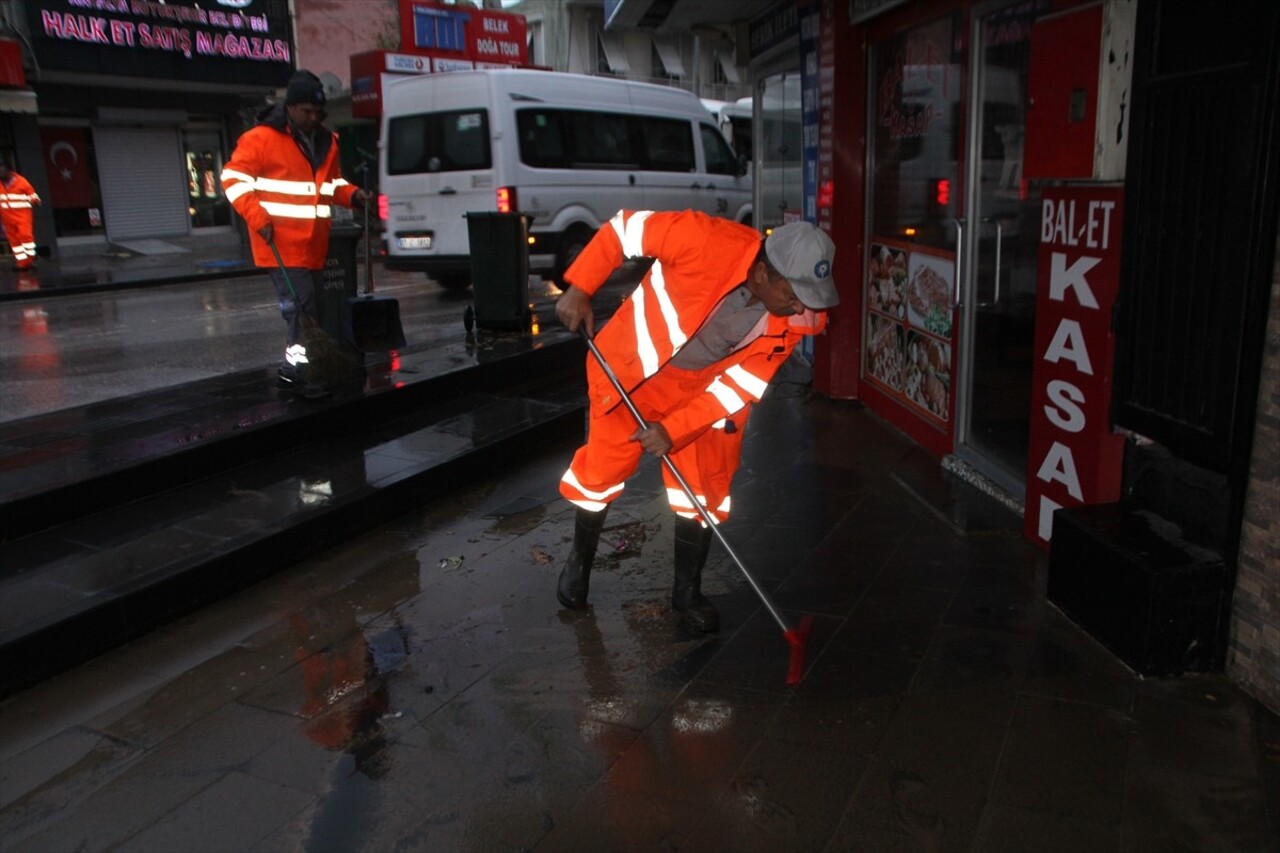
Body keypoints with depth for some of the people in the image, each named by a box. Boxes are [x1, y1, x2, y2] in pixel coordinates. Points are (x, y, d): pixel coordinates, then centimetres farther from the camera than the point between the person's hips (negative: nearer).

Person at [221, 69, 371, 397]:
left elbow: (332, 182, 24)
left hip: (313, 245, 7)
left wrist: (352, 194, 3)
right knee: (302, 306, -12)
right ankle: (299, 369, -5)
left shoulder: (326, 141, 12)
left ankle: (294, 368, 21)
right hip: (281, 244, -7)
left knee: (306, 307, 11)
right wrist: (259, 218, -17)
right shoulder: (261, 138, -8)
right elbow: (233, 178, -7)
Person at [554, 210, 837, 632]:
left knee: (705, 487, 2)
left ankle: (687, 590, 24)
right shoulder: (706, 240, -34)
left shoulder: (797, 317, -21)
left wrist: (675, 428, -24)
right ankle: (579, 561, 34)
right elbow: (625, 226, -20)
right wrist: (578, 288, -23)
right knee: (602, 468, 6)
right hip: (631, 370, -2)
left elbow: (746, 382, -17)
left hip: (707, 389, 3)